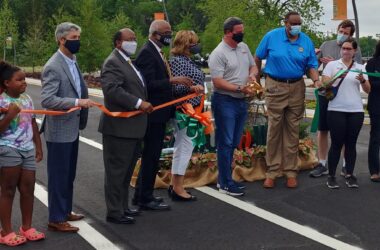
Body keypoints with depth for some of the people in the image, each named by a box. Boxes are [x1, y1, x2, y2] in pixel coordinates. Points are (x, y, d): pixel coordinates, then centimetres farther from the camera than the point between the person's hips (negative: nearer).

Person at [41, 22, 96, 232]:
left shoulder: (72, 62, 11)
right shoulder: (53, 67, -18)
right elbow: (47, 100, -25)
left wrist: (83, 100, 5)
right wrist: (77, 102, -30)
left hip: (72, 129, 9)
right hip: (59, 131, -9)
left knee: (69, 174, 19)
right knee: (58, 175, 2)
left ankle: (65, 211, 33)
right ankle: (56, 219, 14)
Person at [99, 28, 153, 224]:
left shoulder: (127, 62, 18)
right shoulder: (113, 63, -13)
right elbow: (112, 90, -27)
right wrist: (139, 103, -26)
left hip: (131, 127, 10)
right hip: (119, 127, -10)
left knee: (127, 170, 18)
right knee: (117, 171, 0)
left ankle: (122, 206, 30)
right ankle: (114, 212, 10)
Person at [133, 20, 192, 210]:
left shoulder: (156, 52, 15)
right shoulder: (146, 53, -15)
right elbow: (148, 83, -23)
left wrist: (175, 84, 9)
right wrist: (172, 80, -26)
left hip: (159, 112, 10)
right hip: (153, 113, -10)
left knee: (151, 155, 16)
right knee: (151, 156, -3)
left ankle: (142, 195, 27)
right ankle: (145, 199, 7)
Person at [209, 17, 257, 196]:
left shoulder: (244, 47, 10)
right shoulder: (218, 54, -13)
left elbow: (253, 66, 21)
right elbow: (218, 82, -18)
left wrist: (252, 74, -2)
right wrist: (240, 89, -24)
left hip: (241, 101, 8)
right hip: (225, 102, -8)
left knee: (233, 143, 14)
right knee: (225, 143, -2)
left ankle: (224, 178, 26)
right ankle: (225, 184, 6)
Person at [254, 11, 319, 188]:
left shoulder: (307, 41, 3)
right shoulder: (271, 36, -3)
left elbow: (312, 66, 3)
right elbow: (257, 58, 6)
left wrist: (317, 80, -16)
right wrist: (257, 79, 8)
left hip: (296, 88, 2)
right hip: (275, 86, -2)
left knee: (293, 131, 7)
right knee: (274, 130, -1)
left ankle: (290, 171, 15)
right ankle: (272, 172, 7)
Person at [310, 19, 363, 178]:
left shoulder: (355, 49, -1)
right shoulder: (326, 45, 6)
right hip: (325, 93, 2)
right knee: (322, 130, 7)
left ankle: (346, 165, 21)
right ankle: (322, 164, 18)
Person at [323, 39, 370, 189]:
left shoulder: (360, 68, 11)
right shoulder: (332, 65, 5)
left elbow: (368, 90, 7)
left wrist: (363, 80, -13)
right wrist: (336, 77, -19)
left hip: (356, 111, 3)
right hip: (336, 110, -2)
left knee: (351, 144, 6)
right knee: (336, 143, -2)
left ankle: (349, 175, 13)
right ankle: (331, 176, 7)